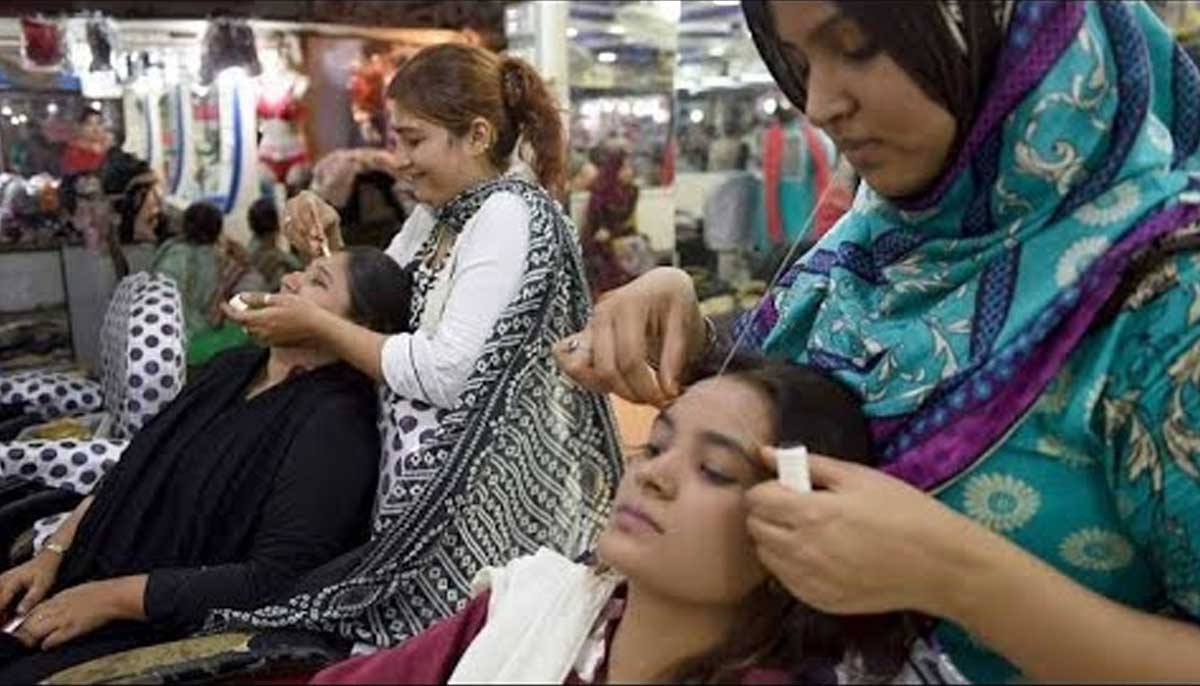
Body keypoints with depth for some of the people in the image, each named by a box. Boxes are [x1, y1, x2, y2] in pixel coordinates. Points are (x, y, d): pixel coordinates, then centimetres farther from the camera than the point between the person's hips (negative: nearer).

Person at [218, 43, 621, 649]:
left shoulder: (510, 214, -17)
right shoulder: (434, 215, 11)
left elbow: (445, 374, -22)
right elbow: (373, 311, 18)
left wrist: (315, 325, -13)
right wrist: (327, 247, 1)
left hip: (479, 502, -8)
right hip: (427, 488, 8)